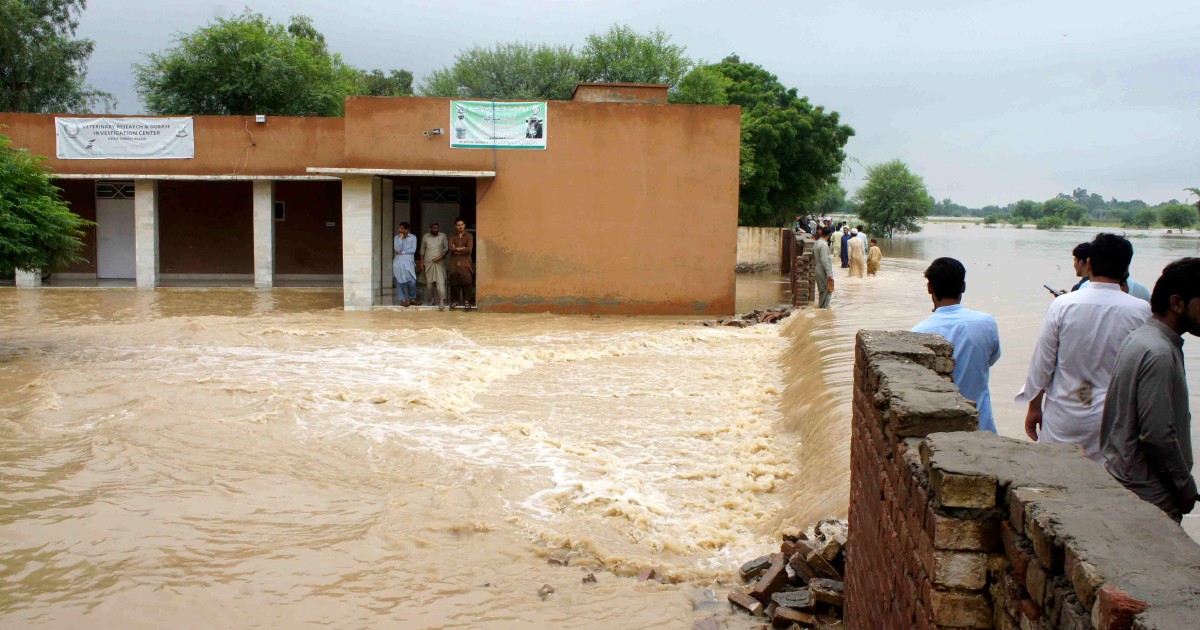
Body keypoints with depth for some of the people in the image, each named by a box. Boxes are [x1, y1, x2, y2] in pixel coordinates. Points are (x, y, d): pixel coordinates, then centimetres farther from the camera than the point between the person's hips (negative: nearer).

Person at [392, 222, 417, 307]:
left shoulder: (413, 237, 4)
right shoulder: (396, 238, 7)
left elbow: (413, 250, -4)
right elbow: (396, 249, -6)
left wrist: (402, 252, -6)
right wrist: (400, 238, -8)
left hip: (408, 261, -1)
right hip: (398, 262, 1)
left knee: (411, 281, -6)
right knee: (399, 281, -1)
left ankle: (412, 298, 14)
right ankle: (402, 299, 6)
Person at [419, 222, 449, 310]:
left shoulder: (443, 236, 3)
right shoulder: (425, 237, 7)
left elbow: (446, 248, 2)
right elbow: (422, 251, 12)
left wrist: (441, 257, -12)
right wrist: (421, 262, 8)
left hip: (440, 262, -2)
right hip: (428, 263, 2)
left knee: (441, 281, -12)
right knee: (429, 282, 6)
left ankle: (442, 301, -20)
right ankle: (430, 300, 19)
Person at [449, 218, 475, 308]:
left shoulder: (469, 236, 6)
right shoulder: (453, 236, 14)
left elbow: (469, 249, -7)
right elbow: (451, 248, -3)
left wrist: (456, 249, -4)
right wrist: (462, 248, -9)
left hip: (465, 262, -2)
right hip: (454, 262, 2)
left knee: (466, 282, -9)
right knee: (454, 282, 0)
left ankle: (466, 301, -6)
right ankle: (455, 300, 8)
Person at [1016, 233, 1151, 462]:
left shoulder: (1063, 305, -8)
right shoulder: (1140, 311, -7)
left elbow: (1042, 361, -1)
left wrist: (1034, 407, 10)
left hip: (1063, 419, 0)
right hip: (1113, 419, 0)